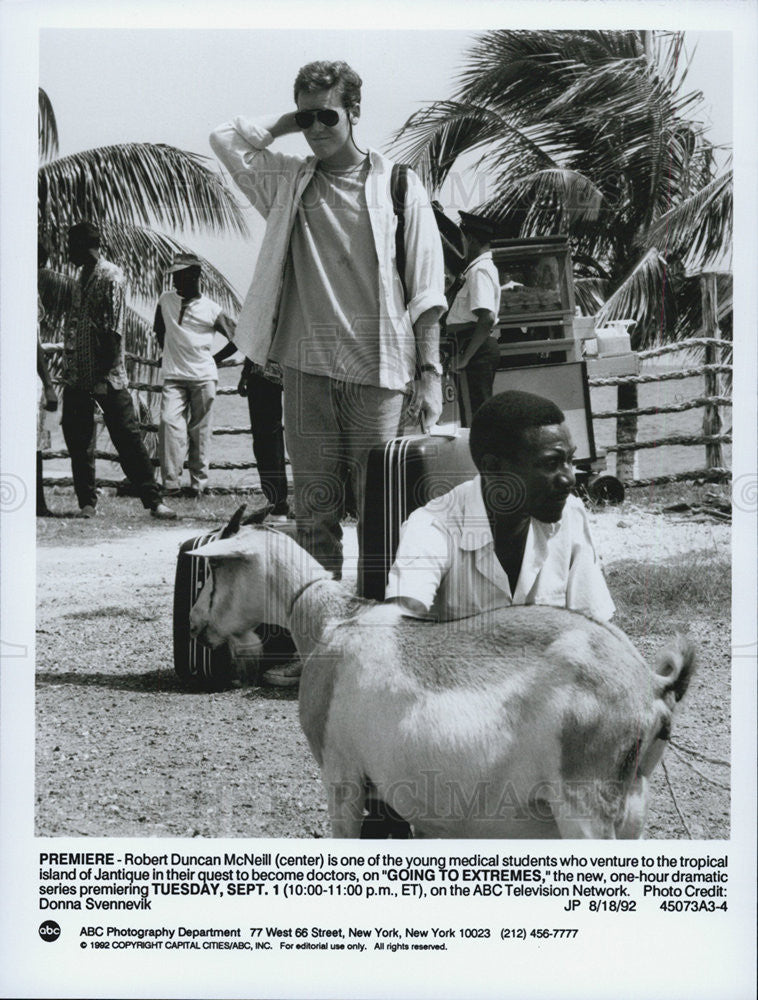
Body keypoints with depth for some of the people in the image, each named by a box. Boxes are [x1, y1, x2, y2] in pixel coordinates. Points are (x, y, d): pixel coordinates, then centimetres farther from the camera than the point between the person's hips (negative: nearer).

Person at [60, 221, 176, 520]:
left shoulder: (110, 276, -9)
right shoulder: (83, 278, 16)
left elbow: (113, 330, -15)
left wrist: (106, 376, -19)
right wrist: (67, 372, 13)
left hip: (106, 378, -8)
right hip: (77, 377, 8)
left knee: (127, 438, -4)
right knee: (77, 441, 7)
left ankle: (153, 500, 0)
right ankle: (86, 502, 15)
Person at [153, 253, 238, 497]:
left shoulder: (211, 310, -1)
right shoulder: (165, 301, 8)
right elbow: (159, 331, 25)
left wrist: (215, 359, 6)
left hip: (203, 377, -2)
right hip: (173, 376, 2)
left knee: (199, 430, 1)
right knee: (169, 422, -15)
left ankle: (199, 483, 10)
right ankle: (171, 484, -18)